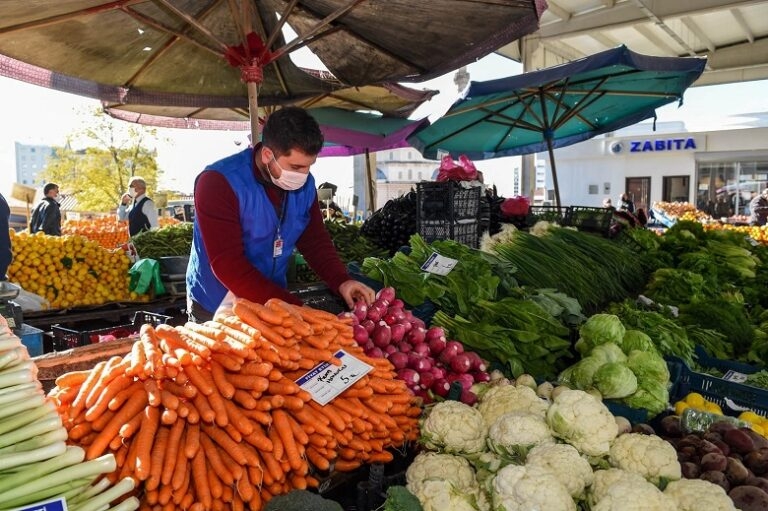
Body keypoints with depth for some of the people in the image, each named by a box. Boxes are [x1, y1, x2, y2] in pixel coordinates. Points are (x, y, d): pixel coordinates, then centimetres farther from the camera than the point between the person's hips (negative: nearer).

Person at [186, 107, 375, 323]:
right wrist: (291, 308, -32)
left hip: (275, 306, 5)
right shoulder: (219, 183, -23)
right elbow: (227, 265, -28)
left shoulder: (305, 184, -6)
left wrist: (341, 281, -17)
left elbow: (315, 241, 2)